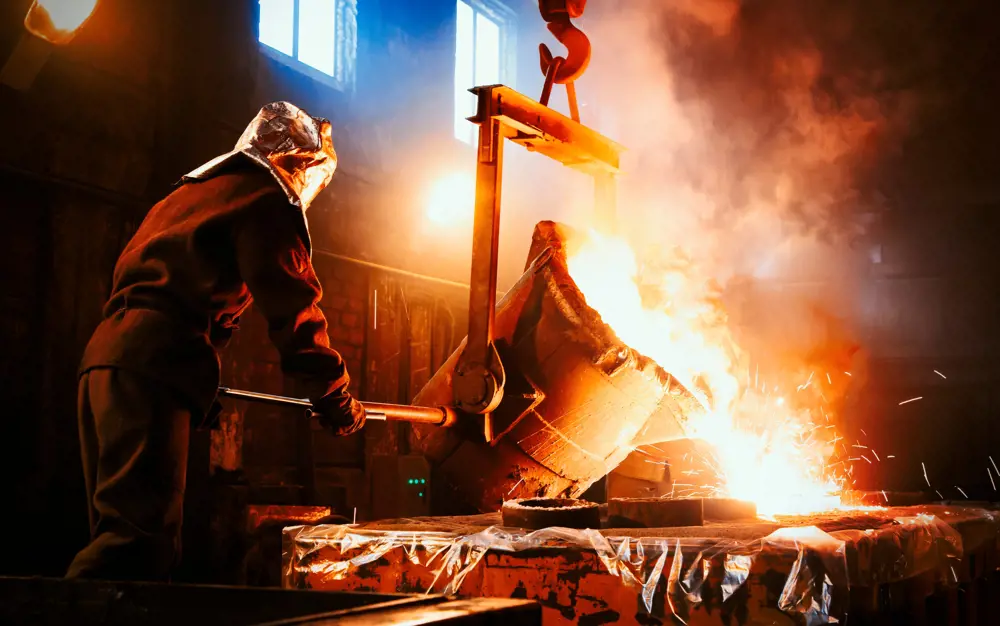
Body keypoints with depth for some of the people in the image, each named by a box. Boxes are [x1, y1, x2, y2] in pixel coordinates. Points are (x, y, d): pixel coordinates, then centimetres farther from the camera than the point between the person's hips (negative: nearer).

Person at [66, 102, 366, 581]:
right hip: (153, 366, -9)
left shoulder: (191, 190, 31)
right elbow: (291, 308, -4)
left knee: (117, 529, 11)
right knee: (142, 530, -14)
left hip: (105, 354, 9)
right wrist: (335, 401, 4)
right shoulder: (268, 199, 3)